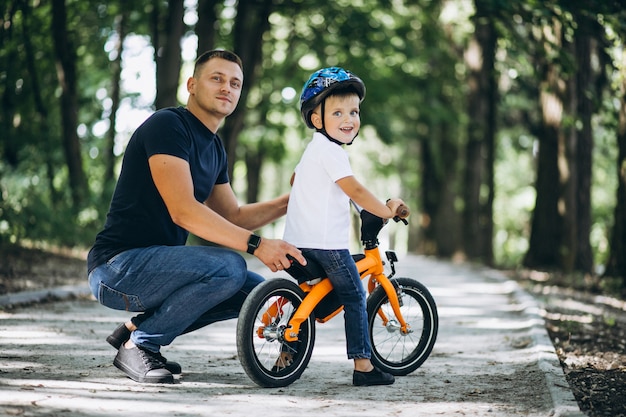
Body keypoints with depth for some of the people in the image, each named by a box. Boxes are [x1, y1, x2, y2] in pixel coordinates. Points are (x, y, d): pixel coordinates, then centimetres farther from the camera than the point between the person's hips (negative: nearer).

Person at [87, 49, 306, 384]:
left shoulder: (214, 148, 16)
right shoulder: (167, 125, -14)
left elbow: (234, 217, 21)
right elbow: (183, 211, -24)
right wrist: (257, 244, -28)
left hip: (157, 264, 9)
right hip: (117, 266, -9)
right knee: (229, 267, -28)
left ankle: (136, 327, 8)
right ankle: (138, 345, -10)